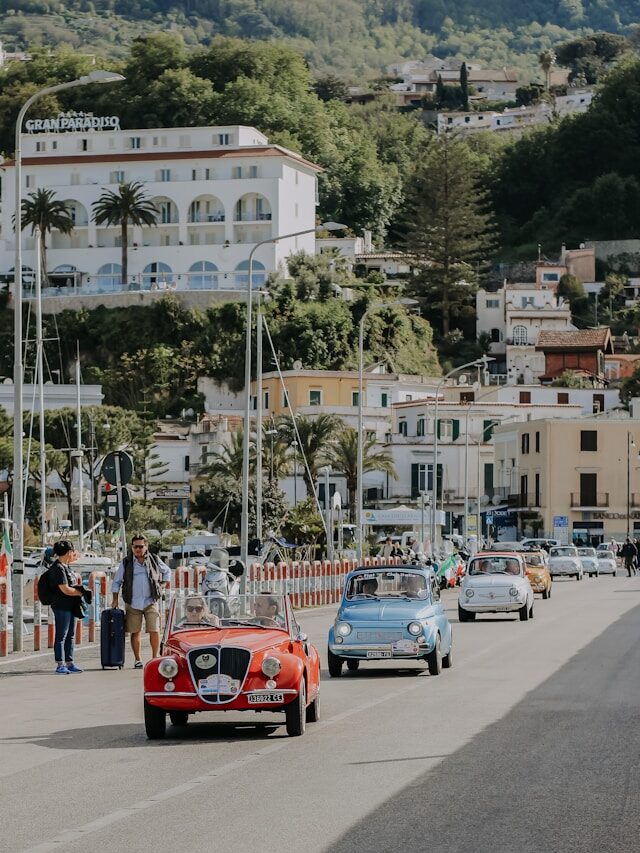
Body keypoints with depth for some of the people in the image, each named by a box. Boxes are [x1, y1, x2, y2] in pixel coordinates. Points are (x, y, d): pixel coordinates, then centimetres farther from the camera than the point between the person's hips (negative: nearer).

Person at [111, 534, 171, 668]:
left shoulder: (154, 560, 6)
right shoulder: (126, 563, 3)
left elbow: (167, 571, 24)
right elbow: (116, 582, 9)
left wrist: (163, 584, 12)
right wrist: (115, 599, 3)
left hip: (150, 602, 0)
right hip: (133, 604, 0)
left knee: (154, 631, -9)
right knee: (135, 632, 3)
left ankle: (155, 657, 0)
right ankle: (137, 660, 13)